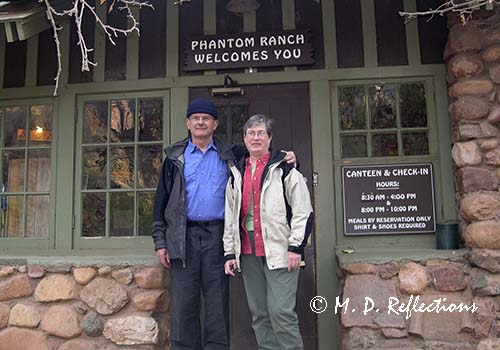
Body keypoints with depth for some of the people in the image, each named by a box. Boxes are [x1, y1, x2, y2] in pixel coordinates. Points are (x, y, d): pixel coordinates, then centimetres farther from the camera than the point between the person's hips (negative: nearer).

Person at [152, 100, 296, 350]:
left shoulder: (229, 156, 10)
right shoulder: (175, 157, 11)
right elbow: (162, 200, 10)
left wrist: (285, 159, -3)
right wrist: (160, 242, 4)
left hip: (217, 236, 0)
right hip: (184, 237, 0)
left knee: (218, 303, 4)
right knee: (183, 304, 3)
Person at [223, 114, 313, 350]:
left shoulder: (284, 168, 1)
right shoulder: (236, 174, 16)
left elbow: (303, 210, -4)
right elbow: (230, 216, 17)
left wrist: (296, 246, -10)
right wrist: (229, 252, 12)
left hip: (279, 252, -5)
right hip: (248, 253, 5)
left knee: (281, 311, -8)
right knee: (259, 314, 11)